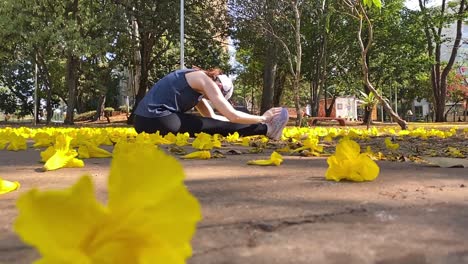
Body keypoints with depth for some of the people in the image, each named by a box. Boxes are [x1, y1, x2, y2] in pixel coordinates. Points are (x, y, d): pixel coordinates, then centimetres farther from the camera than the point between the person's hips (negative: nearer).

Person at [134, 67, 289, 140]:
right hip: (156, 120, -9)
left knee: (214, 124, 13)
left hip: (146, 121, 9)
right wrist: (263, 118, 5)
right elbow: (232, 116, -9)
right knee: (219, 127, -1)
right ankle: (267, 129, 10)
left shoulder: (196, 84, 23)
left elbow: (211, 117, 24)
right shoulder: (206, 81, -5)